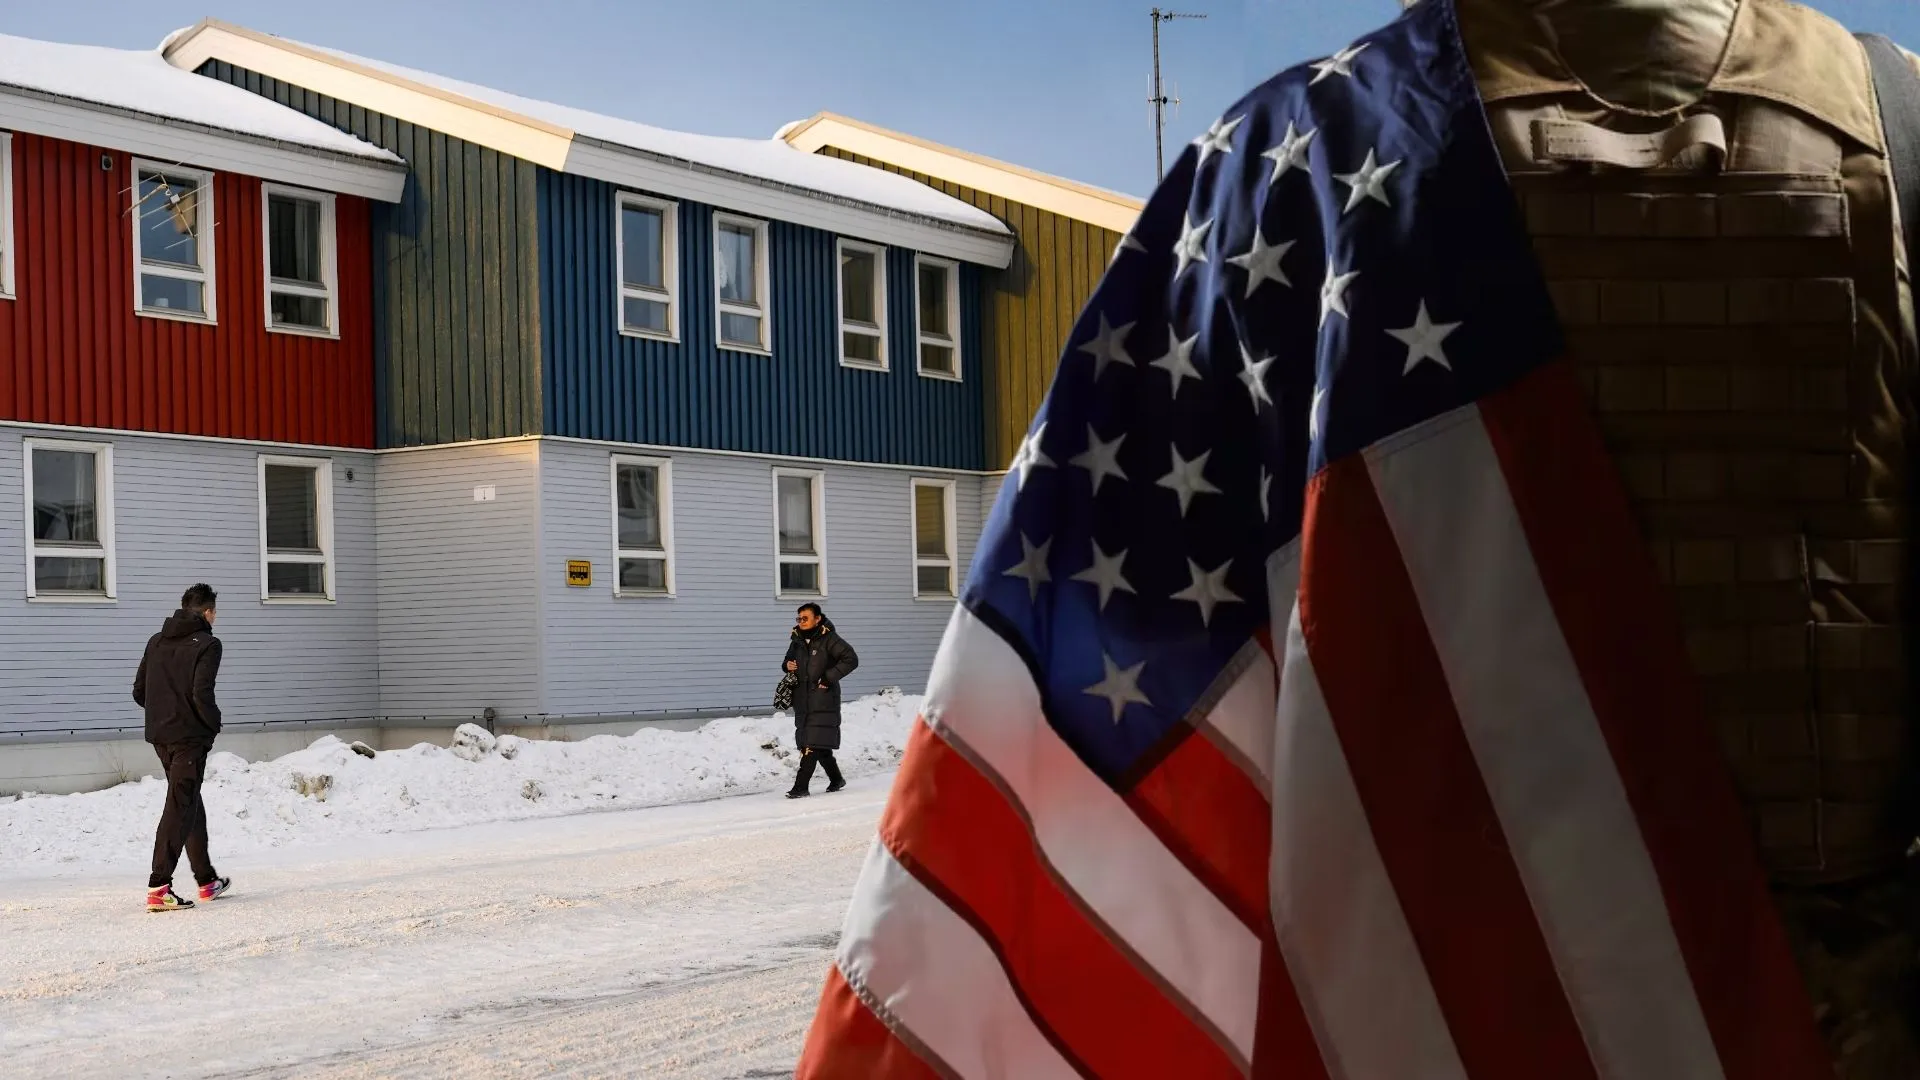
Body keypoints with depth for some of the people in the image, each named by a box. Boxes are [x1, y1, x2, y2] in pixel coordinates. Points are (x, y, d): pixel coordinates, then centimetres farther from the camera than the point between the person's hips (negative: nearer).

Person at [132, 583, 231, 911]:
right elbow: (202, 694, -20)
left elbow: (139, 692, 11)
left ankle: (207, 880, 29)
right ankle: (158, 887, -15)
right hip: (190, 736, -8)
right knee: (180, 808, -7)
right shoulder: (207, 644, -10)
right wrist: (215, 723, -4)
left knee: (190, 803, 19)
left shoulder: (156, 642, 11)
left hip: (160, 736, 8)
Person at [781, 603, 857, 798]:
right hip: (802, 700, 7)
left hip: (824, 700, -7)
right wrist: (787, 665, 1)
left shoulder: (829, 639, -9)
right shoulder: (797, 641, 12)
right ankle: (836, 779, 28)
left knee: (813, 745, -12)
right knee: (820, 745, 12)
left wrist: (829, 677, -17)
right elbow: (789, 660, 26)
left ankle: (801, 786, -15)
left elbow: (851, 659, -14)